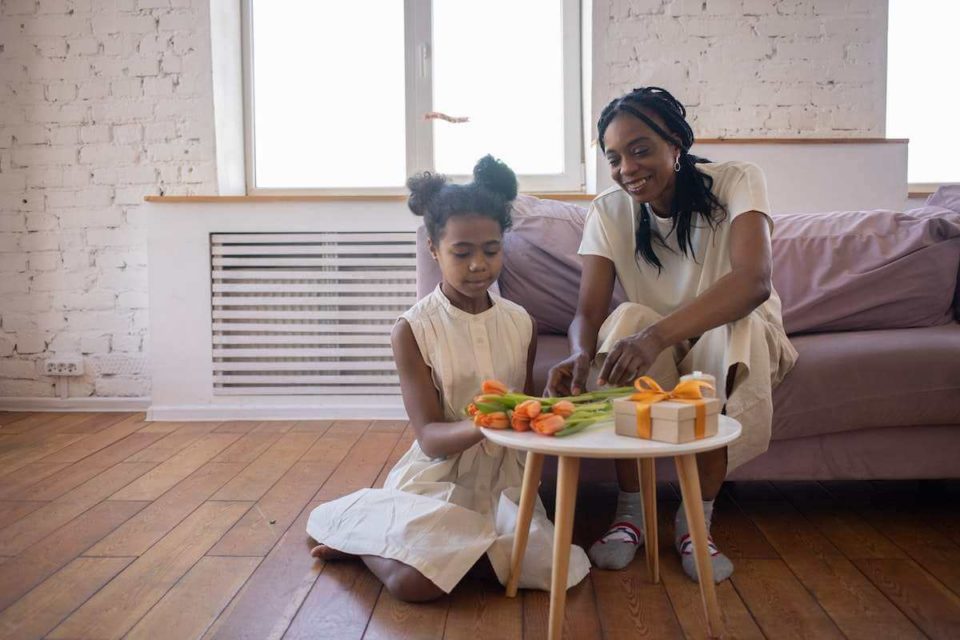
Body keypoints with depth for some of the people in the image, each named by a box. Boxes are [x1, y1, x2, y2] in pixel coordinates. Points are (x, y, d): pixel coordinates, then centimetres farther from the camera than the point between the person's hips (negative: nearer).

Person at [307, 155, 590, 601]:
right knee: (414, 581, -31)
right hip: (438, 477, -5)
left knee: (551, 567, -22)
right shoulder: (413, 330, -9)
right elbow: (429, 437, -15)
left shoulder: (521, 324, 5)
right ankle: (359, 534, 8)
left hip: (503, 477, 5)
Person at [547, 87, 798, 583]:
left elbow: (754, 280, -36)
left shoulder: (735, 181, -19)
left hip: (737, 337, -1)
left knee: (736, 327, -35)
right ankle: (630, 511, -18)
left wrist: (657, 335, -52)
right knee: (628, 318, -31)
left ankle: (696, 518, -19)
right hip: (655, 345, 2)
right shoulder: (608, 212, -9)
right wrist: (580, 355, -42)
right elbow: (589, 311, -17)